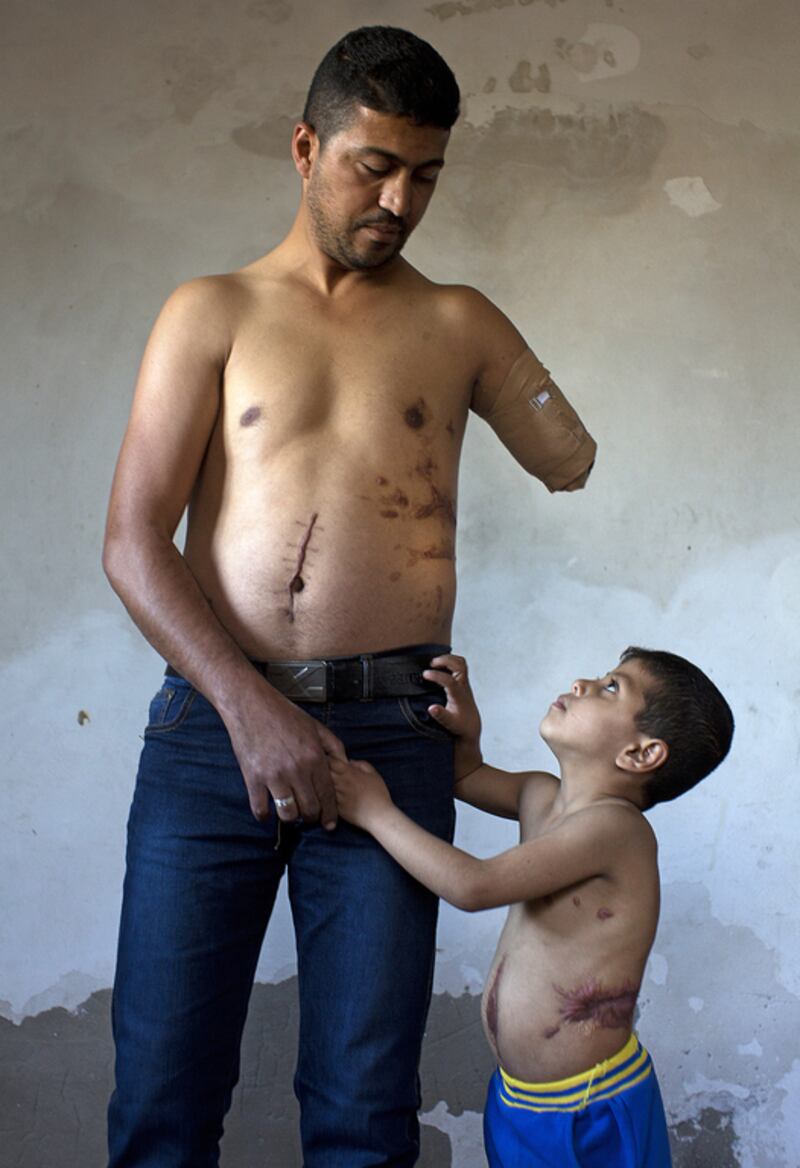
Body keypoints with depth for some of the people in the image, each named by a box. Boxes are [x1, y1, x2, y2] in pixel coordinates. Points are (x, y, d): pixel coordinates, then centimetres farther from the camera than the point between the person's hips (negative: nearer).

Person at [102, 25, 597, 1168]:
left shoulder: (458, 325, 14)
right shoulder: (212, 313, 9)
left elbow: (581, 467, 25)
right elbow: (132, 542, -1)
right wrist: (247, 706, -12)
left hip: (390, 730, 1)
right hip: (214, 719, 0)